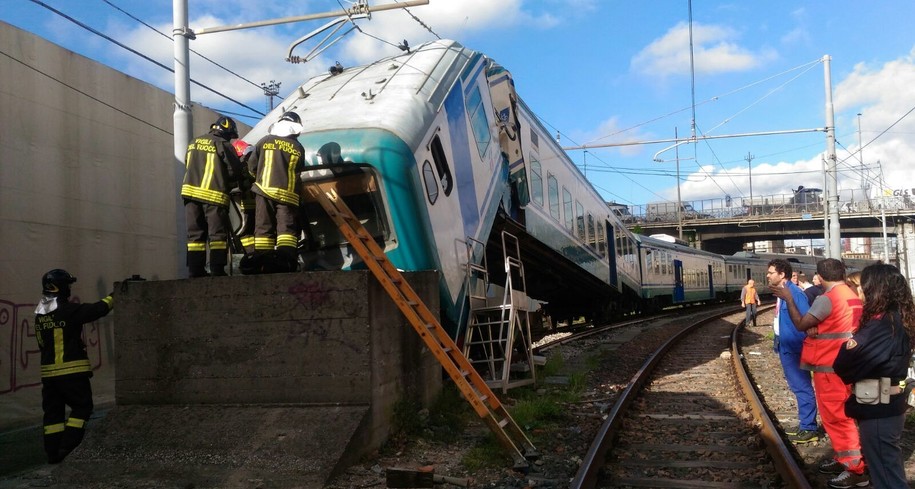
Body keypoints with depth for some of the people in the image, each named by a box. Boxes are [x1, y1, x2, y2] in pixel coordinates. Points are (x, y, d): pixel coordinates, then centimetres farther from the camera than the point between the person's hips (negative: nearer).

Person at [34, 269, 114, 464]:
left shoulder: (40, 314, 9)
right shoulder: (68, 310, -14)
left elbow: (42, 343, 18)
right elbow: (97, 310, -7)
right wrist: (114, 296, 6)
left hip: (48, 372, 7)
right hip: (72, 370, -7)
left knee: (53, 411, 11)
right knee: (82, 407, 5)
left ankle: (53, 452, 14)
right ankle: (68, 446, -3)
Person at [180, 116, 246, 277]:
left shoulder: (194, 143, 17)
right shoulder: (223, 145, -4)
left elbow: (188, 166, 21)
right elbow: (235, 171, -4)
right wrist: (228, 182, 16)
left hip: (191, 191, 6)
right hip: (214, 195, -6)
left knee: (195, 234, 8)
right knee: (218, 234, -2)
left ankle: (195, 270, 5)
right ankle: (217, 270, -7)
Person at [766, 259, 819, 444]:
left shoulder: (795, 293, -18)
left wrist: (803, 348, -20)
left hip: (793, 348, -10)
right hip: (786, 348, 10)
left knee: (802, 387, -2)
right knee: (798, 386, 16)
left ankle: (809, 429, 5)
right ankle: (804, 424, 26)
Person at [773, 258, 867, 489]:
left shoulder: (826, 299, -19)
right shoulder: (852, 296, 9)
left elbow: (800, 324, -13)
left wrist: (789, 299, -4)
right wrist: (814, 329, 0)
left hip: (830, 365, -9)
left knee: (835, 415, -4)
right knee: (840, 413, 18)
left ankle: (856, 468, -1)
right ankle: (844, 457, 27)